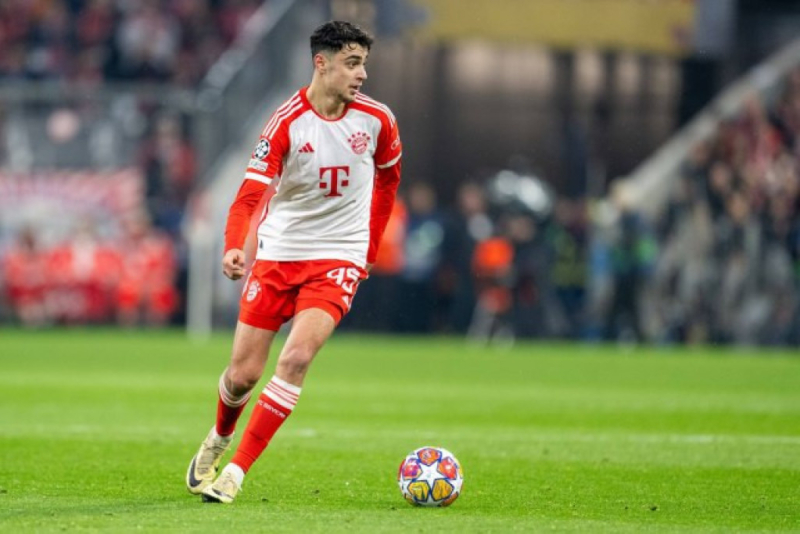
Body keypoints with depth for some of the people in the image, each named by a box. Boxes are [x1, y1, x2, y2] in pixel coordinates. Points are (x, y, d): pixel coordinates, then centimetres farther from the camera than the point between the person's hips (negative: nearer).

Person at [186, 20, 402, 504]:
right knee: (243, 373, 2)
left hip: (338, 259, 0)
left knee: (297, 358, -22)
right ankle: (219, 439, 38)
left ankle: (236, 473, -15)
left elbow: (388, 177, 16)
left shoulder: (377, 119, -5)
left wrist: (369, 249, 17)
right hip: (278, 252, 0)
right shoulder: (287, 123, -14)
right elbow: (250, 195, -20)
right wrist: (234, 248, -39)